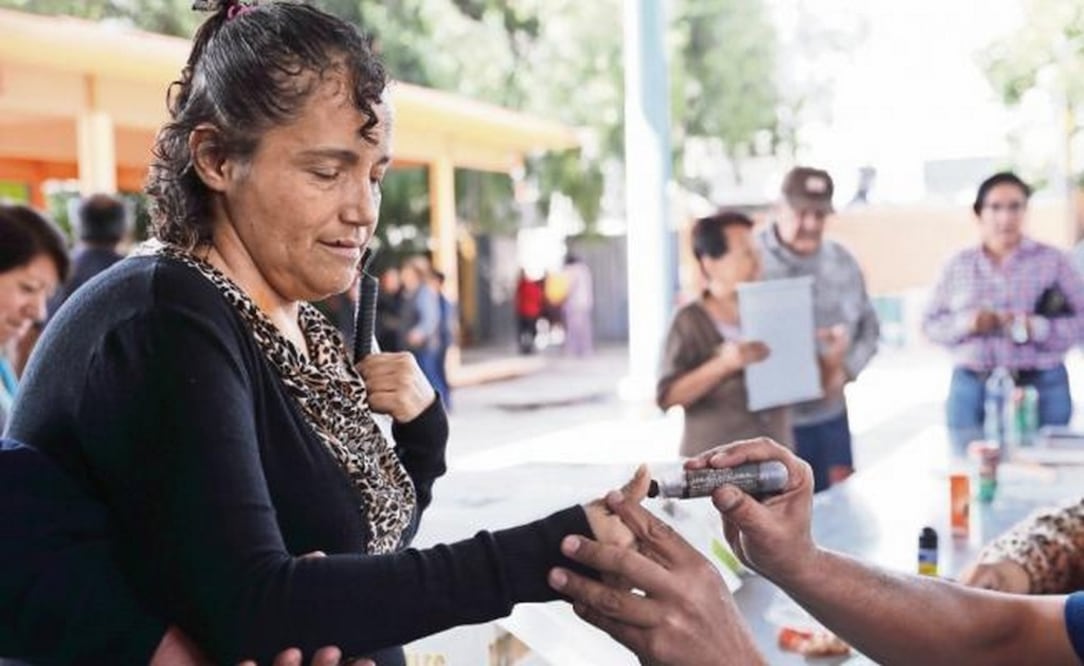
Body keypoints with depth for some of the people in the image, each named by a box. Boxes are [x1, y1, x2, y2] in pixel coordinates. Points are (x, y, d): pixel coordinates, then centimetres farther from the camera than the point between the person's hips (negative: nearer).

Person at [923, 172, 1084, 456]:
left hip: (1041, 391, -2)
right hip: (972, 394, 2)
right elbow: (930, 323, 10)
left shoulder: (1053, 261, 3)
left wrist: (1036, 328, -17)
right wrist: (966, 323, -10)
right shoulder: (958, 265, 9)